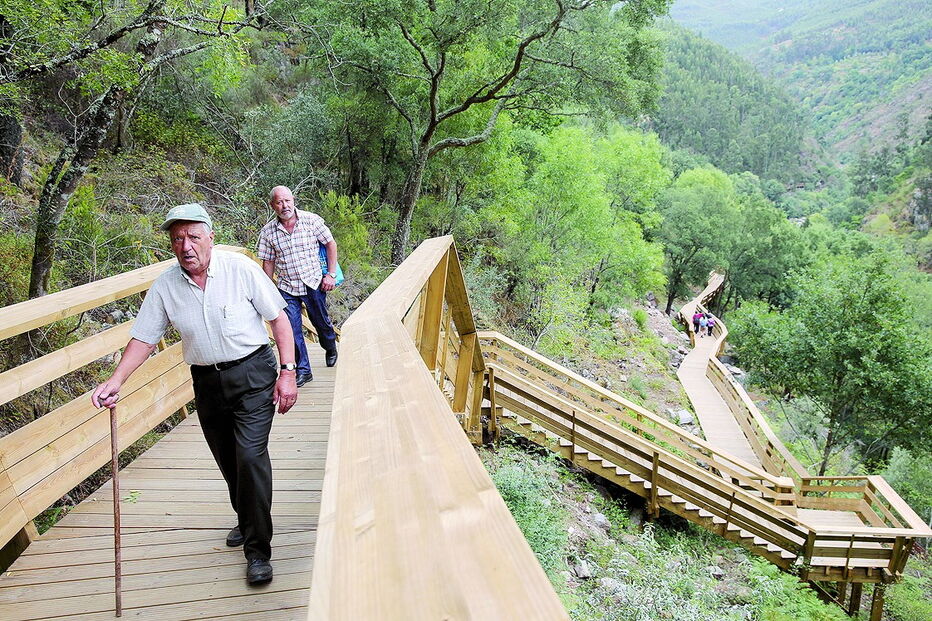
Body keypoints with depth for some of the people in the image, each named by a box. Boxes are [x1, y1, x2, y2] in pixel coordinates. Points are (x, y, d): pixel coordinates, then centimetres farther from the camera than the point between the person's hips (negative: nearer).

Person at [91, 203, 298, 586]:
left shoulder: (240, 268, -12)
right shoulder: (165, 286, -3)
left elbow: (279, 319, -7)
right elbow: (143, 338, 4)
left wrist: (287, 372, -12)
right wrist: (115, 381, -11)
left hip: (252, 372, -4)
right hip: (207, 382, 4)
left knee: (250, 455, -14)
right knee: (227, 461, 15)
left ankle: (257, 551, -3)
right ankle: (246, 519, 40)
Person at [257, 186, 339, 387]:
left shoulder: (311, 220, -8)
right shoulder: (267, 232, -3)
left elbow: (330, 244, 0)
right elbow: (268, 263, 5)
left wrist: (331, 275, -4)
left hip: (314, 284, -1)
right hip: (287, 289, 1)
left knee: (321, 323, 15)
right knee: (292, 331, -3)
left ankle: (330, 349, 46)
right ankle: (303, 371, 11)